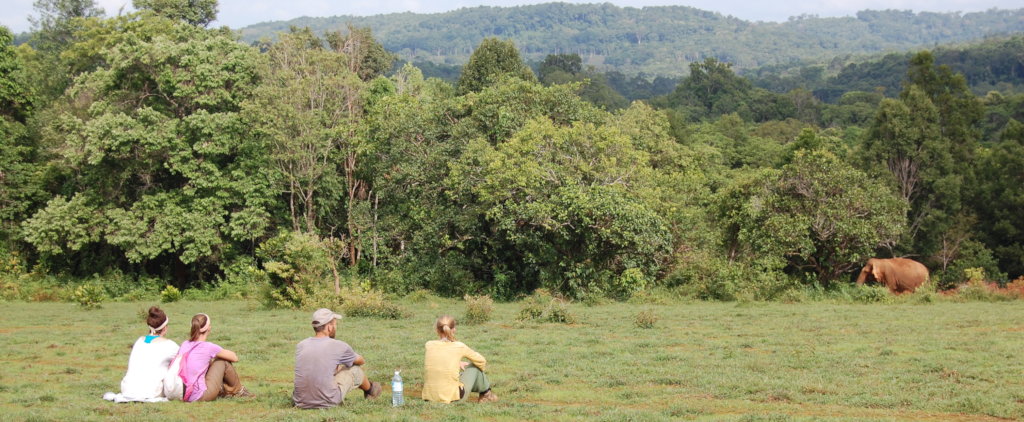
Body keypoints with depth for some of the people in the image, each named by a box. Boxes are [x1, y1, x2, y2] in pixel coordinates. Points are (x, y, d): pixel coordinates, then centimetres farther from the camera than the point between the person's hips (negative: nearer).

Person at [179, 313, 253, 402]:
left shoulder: (184, 345, 6)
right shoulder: (209, 347, -10)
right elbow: (234, 358, 4)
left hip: (184, 396, 7)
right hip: (200, 397, -7)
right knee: (224, 362, 6)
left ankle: (223, 391, 37)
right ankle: (238, 391, 25)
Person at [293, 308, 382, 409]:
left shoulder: (300, 346, 2)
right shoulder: (339, 346, -9)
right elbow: (361, 361, 13)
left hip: (300, 403, 4)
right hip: (327, 402, -4)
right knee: (356, 369, 17)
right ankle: (370, 390, 46)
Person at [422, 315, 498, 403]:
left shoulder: (429, 345, -1)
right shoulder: (459, 346, -7)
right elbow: (481, 361, 9)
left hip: (429, 397, 3)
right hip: (452, 397, -3)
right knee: (475, 367, 18)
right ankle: (486, 394, 41)